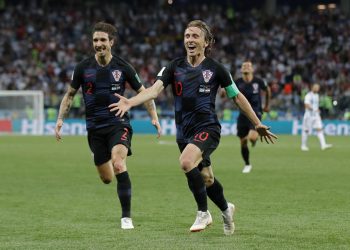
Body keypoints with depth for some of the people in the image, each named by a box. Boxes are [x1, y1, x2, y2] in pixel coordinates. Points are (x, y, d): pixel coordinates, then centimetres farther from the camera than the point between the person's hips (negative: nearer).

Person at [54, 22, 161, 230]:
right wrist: (60, 119, 3)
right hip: (95, 127, 3)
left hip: (119, 124, -3)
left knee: (118, 165, -26)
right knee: (106, 178, 5)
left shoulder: (122, 67, -3)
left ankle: (126, 217, -20)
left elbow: (143, 92, 7)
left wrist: (154, 117, -1)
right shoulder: (83, 68, 0)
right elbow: (70, 95, 13)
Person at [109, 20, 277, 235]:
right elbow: (155, 90, -12)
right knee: (206, 179, 15)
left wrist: (258, 124, 7)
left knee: (187, 162, -30)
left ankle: (203, 213, -12)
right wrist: (130, 102, -31)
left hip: (207, 128, -5)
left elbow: (237, 96, 4)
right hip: (184, 131, 5)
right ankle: (226, 209, 45)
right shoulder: (175, 67, 2)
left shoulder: (215, 68, -5)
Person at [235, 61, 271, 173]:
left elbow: (267, 90, 13)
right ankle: (247, 165, 26)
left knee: (252, 137, -25)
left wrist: (267, 105, 21)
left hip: (256, 113, -2)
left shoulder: (258, 81, -7)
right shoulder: (238, 82, -5)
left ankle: (255, 137, 16)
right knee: (243, 142, 5)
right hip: (243, 113, 2)